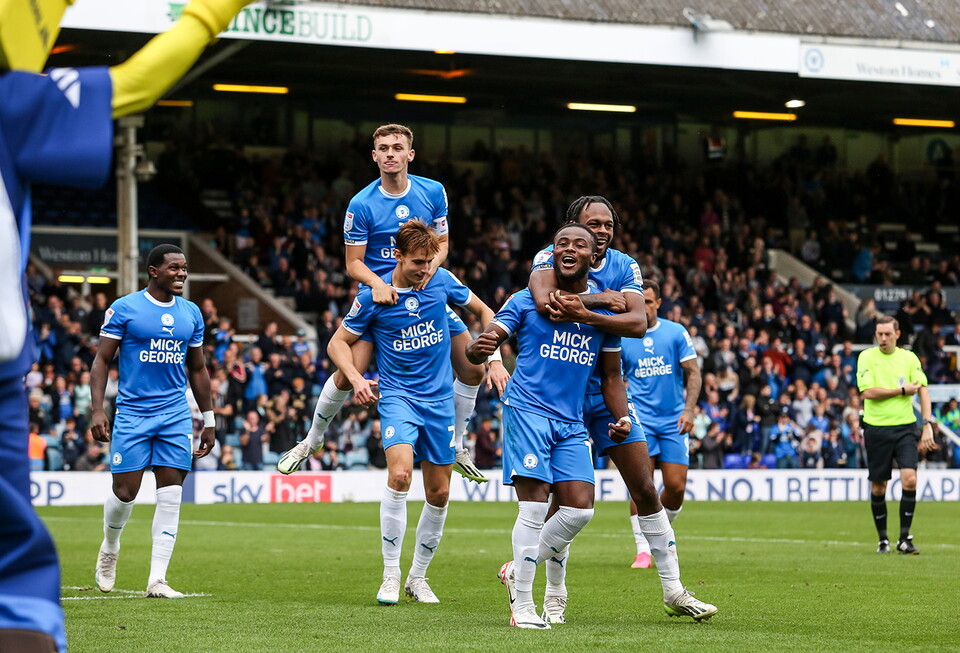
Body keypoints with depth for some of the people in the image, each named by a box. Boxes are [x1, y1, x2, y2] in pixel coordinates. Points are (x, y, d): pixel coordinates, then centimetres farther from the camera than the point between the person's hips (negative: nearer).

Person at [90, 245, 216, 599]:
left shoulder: (191, 313, 10)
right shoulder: (124, 308, -4)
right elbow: (101, 360, -2)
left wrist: (209, 420, 16)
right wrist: (97, 410, -12)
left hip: (176, 415, 3)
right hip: (132, 413, -3)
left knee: (171, 495, -5)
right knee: (125, 493, -3)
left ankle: (157, 579, -3)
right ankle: (109, 550, 28)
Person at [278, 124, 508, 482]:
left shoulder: (433, 192, -2)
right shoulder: (361, 204, -11)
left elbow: (442, 244, 5)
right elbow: (354, 263, -7)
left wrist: (431, 266, -17)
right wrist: (377, 284, -27)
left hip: (426, 291, 4)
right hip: (379, 292, -3)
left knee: (473, 370, 1)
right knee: (347, 373, -16)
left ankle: (455, 448, 20)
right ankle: (312, 440, 8)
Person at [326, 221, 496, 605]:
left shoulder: (441, 281, -3)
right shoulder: (374, 296, -10)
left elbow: (482, 311, 13)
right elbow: (338, 343, -1)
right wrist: (356, 379, -18)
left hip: (439, 398, 4)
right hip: (397, 395, -4)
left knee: (439, 493, 5)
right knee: (400, 472, -27)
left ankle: (418, 577, 23)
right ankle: (390, 576, -17)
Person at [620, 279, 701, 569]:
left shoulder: (676, 332, 2)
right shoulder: (622, 339, 2)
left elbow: (693, 373, 2)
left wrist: (688, 409, -10)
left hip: (673, 422, 1)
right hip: (640, 422, -1)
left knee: (676, 487, -3)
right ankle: (643, 550, -5)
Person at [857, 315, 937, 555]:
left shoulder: (909, 358, 6)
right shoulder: (866, 357, -1)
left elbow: (923, 390, 1)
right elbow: (868, 392, -11)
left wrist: (928, 425, -9)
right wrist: (902, 390, -8)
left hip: (905, 427, 1)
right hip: (877, 429, -1)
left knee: (909, 479, -15)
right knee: (878, 487, 4)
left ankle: (904, 538, -7)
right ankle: (883, 539, 19)